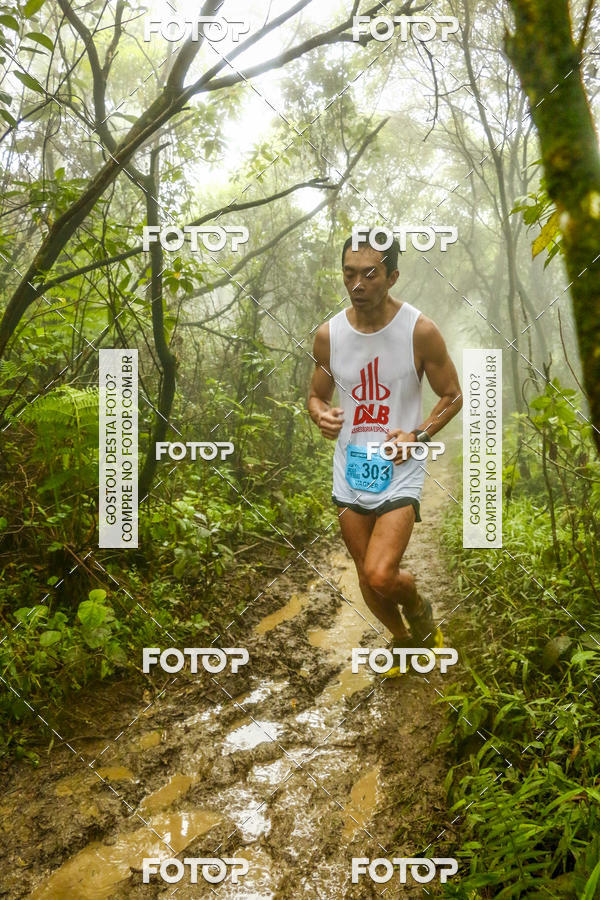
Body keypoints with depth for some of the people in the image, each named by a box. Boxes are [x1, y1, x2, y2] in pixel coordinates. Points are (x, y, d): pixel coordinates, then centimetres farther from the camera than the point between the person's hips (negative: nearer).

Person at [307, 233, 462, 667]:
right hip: (350, 471, 4)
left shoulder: (420, 331, -12)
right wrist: (322, 416, -14)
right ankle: (405, 639, 44)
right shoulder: (329, 334, -3)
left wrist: (417, 435, -18)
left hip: (400, 472, -4)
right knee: (367, 578, 14)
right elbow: (317, 396, 10)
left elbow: (453, 396, -2)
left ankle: (419, 609, 20)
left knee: (381, 575, -18)